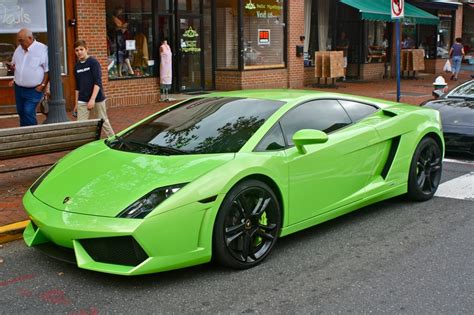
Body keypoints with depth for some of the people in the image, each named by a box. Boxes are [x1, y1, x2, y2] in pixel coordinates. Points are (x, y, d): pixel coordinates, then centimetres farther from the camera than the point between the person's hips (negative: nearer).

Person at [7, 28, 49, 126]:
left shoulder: (42, 49, -12)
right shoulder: (18, 49, 9)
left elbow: (48, 69, -11)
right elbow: (14, 65, 22)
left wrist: (43, 85, -14)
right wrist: (12, 67, -1)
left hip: (34, 90, -7)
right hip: (18, 88, 7)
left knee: (29, 112, -14)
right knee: (21, 112, 13)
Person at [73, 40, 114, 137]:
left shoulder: (93, 62, -7)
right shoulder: (77, 66, 9)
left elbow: (98, 82, -15)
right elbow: (77, 86, 16)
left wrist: (92, 99, -23)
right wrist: (76, 103, 15)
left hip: (97, 99, -5)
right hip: (82, 101, 5)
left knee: (104, 122, 6)